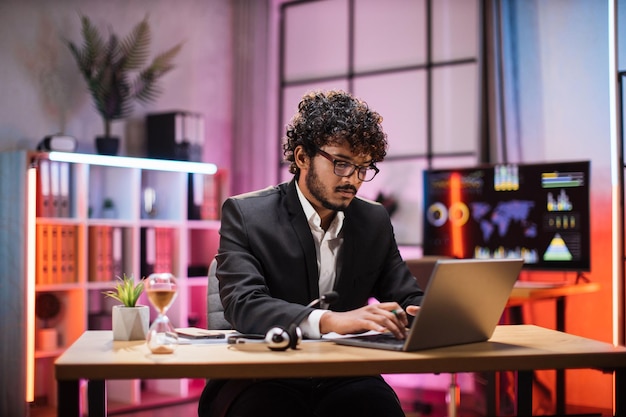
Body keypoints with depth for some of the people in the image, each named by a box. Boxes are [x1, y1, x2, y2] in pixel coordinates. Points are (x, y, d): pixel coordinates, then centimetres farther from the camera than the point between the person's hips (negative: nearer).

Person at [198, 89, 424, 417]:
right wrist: (330, 320, -33)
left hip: (344, 380, 4)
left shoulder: (375, 221, 10)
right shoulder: (245, 214, -4)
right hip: (262, 380, -4)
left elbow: (408, 300, 12)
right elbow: (242, 305, -18)